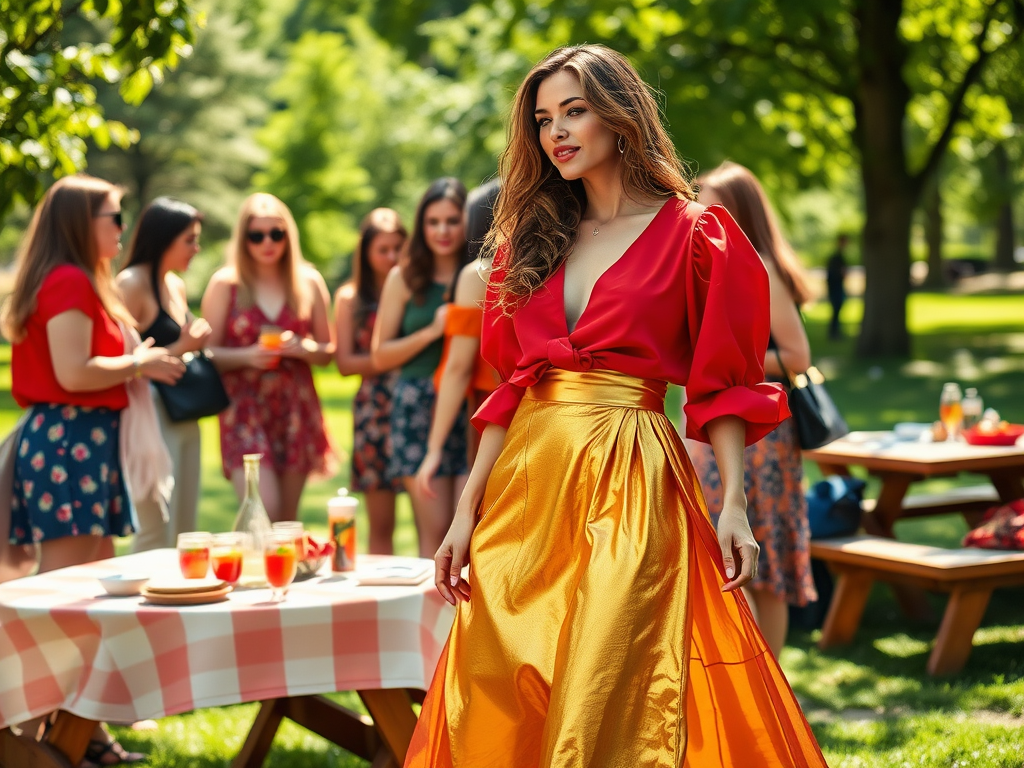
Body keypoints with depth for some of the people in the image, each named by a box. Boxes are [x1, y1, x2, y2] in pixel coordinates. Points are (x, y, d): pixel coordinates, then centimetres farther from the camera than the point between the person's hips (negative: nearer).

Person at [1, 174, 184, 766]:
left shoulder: (78, 282, 20)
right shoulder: (69, 282, -12)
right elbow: (73, 373, -20)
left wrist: (144, 360, 13)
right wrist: (140, 363, -8)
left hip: (85, 441, 11)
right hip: (68, 440, -11)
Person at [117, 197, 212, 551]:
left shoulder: (177, 286, 14)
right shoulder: (131, 284, -12)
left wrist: (197, 340, 7)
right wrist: (179, 349, -19)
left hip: (185, 420, 9)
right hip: (151, 416, -9)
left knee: (184, 533, 11)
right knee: (156, 535, -9)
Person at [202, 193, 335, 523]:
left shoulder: (308, 282, 9)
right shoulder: (224, 284, 1)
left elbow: (328, 350, 13)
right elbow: (208, 352, 0)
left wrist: (301, 348, -8)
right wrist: (246, 356, -17)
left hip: (296, 409, 3)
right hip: (245, 409, -3)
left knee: (288, 518, 4)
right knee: (264, 511, -17)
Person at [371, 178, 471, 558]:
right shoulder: (405, 279, 9)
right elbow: (380, 356, 7)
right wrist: (431, 332, -5)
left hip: (471, 406, 0)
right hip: (419, 407, 0)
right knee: (435, 530, -5)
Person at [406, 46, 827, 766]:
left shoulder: (693, 233, 1)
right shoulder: (532, 236, 15)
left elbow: (722, 385, -1)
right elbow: (511, 388, 14)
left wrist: (734, 504, -12)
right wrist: (467, 511, 8)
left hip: (630, 488, -5)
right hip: (526, 482, 5)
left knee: (607, 703, -8)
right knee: (503, 708, 5)